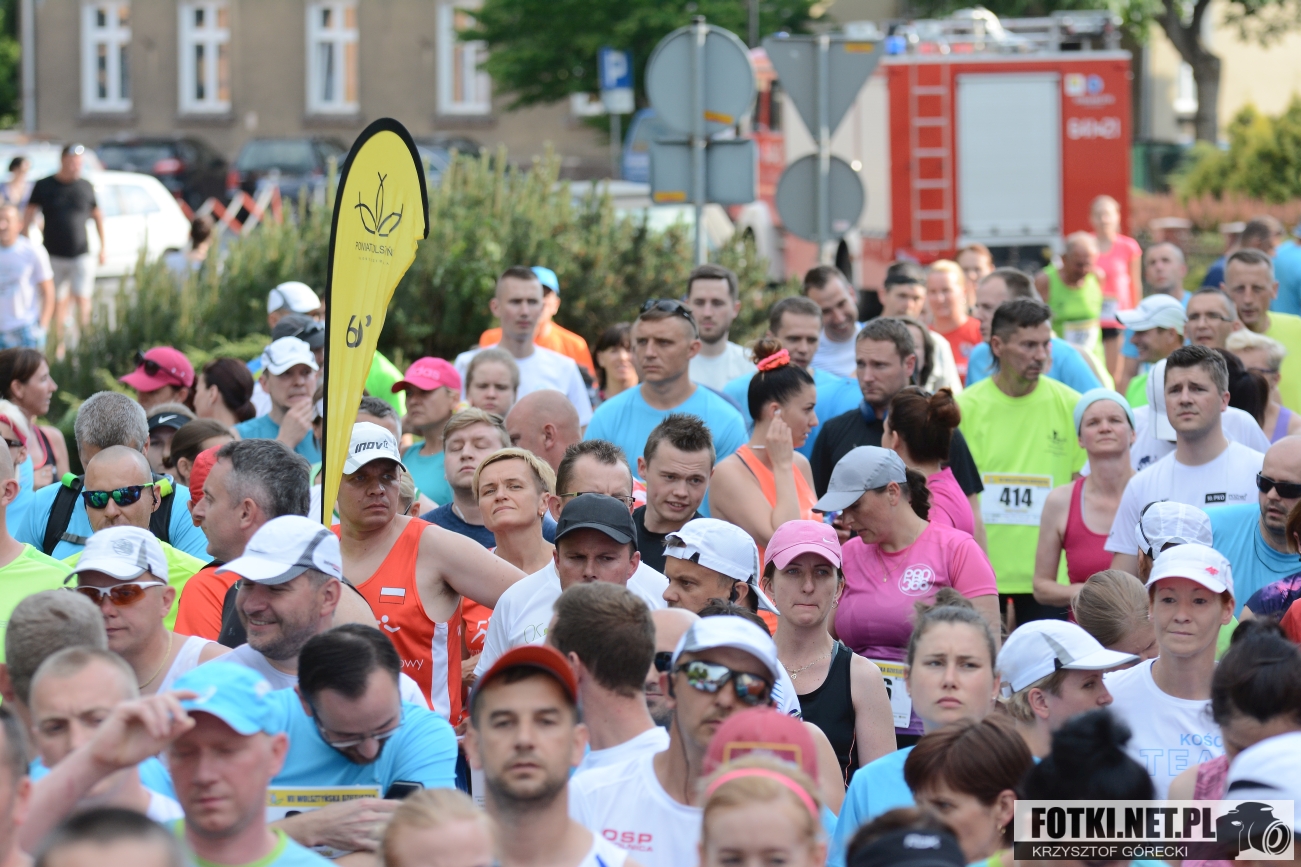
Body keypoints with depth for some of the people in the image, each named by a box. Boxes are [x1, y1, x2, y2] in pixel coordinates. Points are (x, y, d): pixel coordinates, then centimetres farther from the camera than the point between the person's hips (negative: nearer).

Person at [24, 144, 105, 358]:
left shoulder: (86, 187, 5)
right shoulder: (44, 186, 1)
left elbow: (97, 216, 16)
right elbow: (29, 216, 4)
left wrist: (104, 245, 13)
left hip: (81, 255, 0)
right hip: (54, 256, 0)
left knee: (82, 298, -10)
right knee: (59, 301, 3)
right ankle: (59, 345, 11)